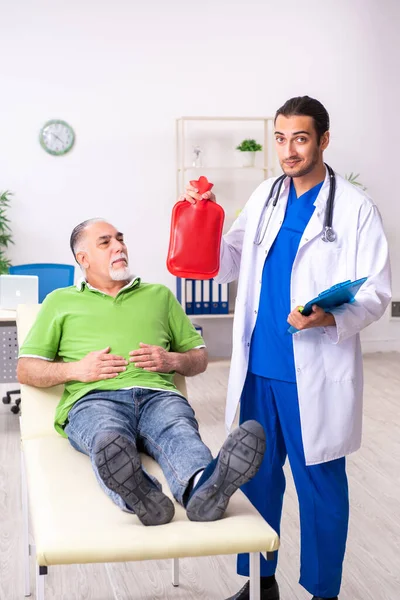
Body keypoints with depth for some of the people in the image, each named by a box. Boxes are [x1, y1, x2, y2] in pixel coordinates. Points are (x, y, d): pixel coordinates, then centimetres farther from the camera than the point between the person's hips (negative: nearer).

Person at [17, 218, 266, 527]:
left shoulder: (160, 295, 32)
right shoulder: (60, 301, 26)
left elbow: (199, 358, 30)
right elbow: (25, 369, 20)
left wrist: (172, 360, 6)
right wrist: (76, 369, 1)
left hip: (158, 394, 2)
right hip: (94, 398, -1)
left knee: (181, 432, -37)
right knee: (109, 439, -40)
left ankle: (202, 487, -67)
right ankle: (141, 497, -69)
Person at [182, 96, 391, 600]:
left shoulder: (355, 207, -6)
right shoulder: (264, 198, 10)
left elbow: (376, 293, -8)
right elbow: (229, 265, 12)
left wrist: (332, 319, -27)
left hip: (316, 375, -5)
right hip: (258, 368, 5)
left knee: (320, 485, 6)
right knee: (257, 476, 15)